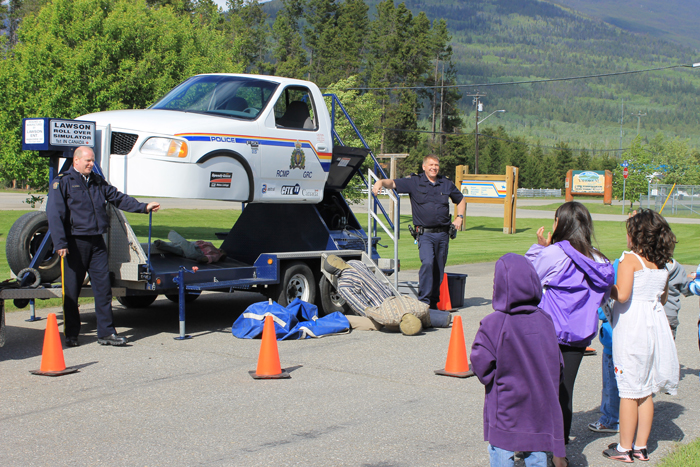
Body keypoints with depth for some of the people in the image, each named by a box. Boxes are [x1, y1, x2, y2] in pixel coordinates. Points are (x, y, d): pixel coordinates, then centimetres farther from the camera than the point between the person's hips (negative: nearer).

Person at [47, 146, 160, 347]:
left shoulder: (97, 182, 16)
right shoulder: (62, 182, -3)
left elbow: (118, 198, 17)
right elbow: (54, 214, -9)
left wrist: (144, 207, 5)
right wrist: (60, 243, -16)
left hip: (97, 242, 5)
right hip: (75, 243, -5)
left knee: (103, 287, 1)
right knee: (71, 290, 2)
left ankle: (106, 332, 5)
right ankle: (71, 334, 13)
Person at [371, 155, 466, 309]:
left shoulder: (447, 184, 12)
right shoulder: (414, 182, 2)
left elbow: (461, 200, 26)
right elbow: (392, 183, -5)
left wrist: (460, 217, 11)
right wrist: (380, 182, -27)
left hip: (443, 234, 4)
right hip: (425, 233, -4)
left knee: (439, 268, 6)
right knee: (427, 263, -22)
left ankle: (433, 301, 16)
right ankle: (424, 300, -16)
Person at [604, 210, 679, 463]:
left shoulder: (630, 259, -12)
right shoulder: (662, 263, 8)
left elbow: (622, 295, -22)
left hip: (631, 325, -7)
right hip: (654, 323, 7)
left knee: (629, 390, 0)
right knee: (645, 390, 13)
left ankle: (624, 448, 7)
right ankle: (641, 446, 20)